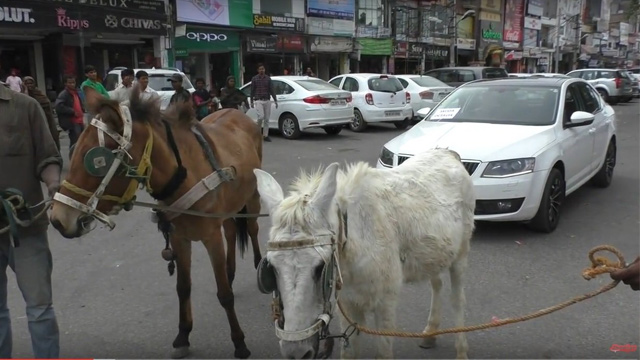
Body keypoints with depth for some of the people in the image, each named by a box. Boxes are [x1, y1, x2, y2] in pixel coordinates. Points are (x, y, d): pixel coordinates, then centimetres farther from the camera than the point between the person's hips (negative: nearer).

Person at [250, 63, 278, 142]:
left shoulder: (268, 78, 9)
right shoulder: (254, 79, 3)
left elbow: (271, 90, 8)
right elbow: (252, 91, 6)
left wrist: (275, 100, 1)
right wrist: (252, 102, 4)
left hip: (267, 101, 3)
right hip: (258, 101, -3)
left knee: (267, 119, 3)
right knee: (261, 116, -19)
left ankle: (265, 135, 9)